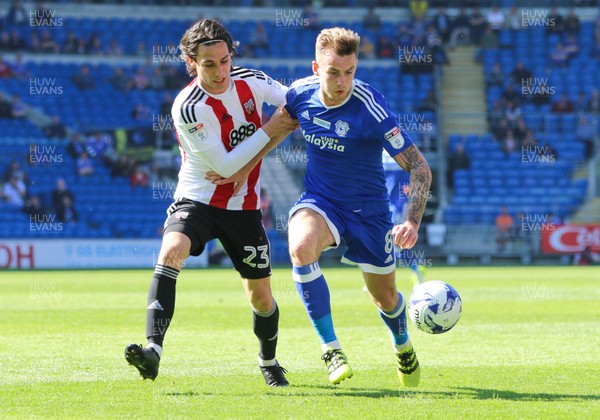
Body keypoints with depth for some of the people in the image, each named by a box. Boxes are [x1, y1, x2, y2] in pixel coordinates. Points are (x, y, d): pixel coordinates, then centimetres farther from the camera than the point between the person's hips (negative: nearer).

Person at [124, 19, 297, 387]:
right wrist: (269, 131, -18)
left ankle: (269, 362, 37)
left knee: (261, 296, 9)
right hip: (197, 201, -4)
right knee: (171, 252, -33)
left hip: (243, 207, 4)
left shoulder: (251, 81, -6)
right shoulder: (188, 108, -20)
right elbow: (225, 165, -19)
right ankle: (153, 350, -40)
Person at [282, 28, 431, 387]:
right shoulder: (301, 94, -12)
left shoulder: (371, 108, -25)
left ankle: (403, 345, 49)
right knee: (301, 247, -33)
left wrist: (412, 223, -36)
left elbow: (419, 167, -23)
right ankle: (331, 348, -22)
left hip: (368, 210, -2)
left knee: (385, 297, 12)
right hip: (319, 200, 2)